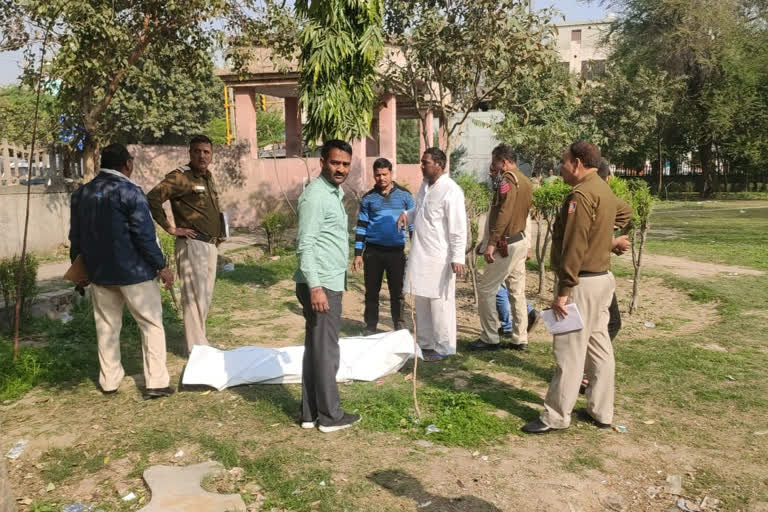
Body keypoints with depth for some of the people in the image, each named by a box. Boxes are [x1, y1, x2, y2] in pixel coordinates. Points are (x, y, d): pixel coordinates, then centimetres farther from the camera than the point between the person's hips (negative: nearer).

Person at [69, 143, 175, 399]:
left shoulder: (81, 194, 9)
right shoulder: (129, 192, -12)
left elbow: (76, 236, 13)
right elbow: (145, 234, -17)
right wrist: (161, 266, -10)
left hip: (99, 272, 6)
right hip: (133, 272, -6)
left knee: (106, 326, 16)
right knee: (152, 324, 2)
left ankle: (109, 380, 23)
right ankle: (156, 382, 1)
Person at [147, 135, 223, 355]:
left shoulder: (208, 177, 14)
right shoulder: (180, 177, -11)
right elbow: (152, 198, -21)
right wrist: (170, 228, -18)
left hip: (210, 245, 9)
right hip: (192, 245, -9)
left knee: (206, 296, 15)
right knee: (195, 297, -5)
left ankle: (201, 342, 27)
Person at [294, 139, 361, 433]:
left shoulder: (334, 193, 16)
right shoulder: (316, 195, -15)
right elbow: (305, 245, -20)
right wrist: (315, 287, -25)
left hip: (330, 283, 10)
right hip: (321, 285, -10)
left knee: (315, 349, 13)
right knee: (326, 351, -1)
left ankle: (311, 413, 21)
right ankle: (330, 416, 11)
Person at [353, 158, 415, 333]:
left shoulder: (404, 195, 3)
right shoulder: (368, 198, 4)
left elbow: (414, 224, 6)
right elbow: (361, 227, 6)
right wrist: (358, 254, 1)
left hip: (396, 251, -1)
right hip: (373, 251, 1)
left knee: (397, 292, 5)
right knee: (372, 292, 8)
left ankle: (399, 329, 19)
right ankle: (370, 329, 19)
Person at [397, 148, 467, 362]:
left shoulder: (451, 191, -15)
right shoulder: (425, 185, 10)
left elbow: (458, 227, -17)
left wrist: (457, 258, -20)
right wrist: (407, 214, 6)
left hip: (439, 256, -8)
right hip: (420, 254, 9)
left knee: (439, 303, 0)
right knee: (420, 300, 15)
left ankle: (443, 347, 13)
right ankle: (425, 342, 29)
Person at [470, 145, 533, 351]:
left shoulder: (508, 179, -14)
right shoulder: (525, 181, 15)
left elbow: (504, 213, -23)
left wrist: (491, 243, -24)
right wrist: (495, 181, 14)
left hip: (507, 244, -9)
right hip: (521, 241, 10)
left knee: (486, 289, -2)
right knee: (517, 292, 12)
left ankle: (490, 338, 3)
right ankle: (520, 339, 16)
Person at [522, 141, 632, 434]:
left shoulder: (581, 194, -19)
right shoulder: (604, 191, 11)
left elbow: (573, 248, -23)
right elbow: (625, 213, 34)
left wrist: (563, 292, -21)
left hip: (582, 283, -10)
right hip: (603, 278, 10)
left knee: (569, 352, -3)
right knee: (599, 347, 14)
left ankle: (556, 417, 6)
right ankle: (601, 412, 24)